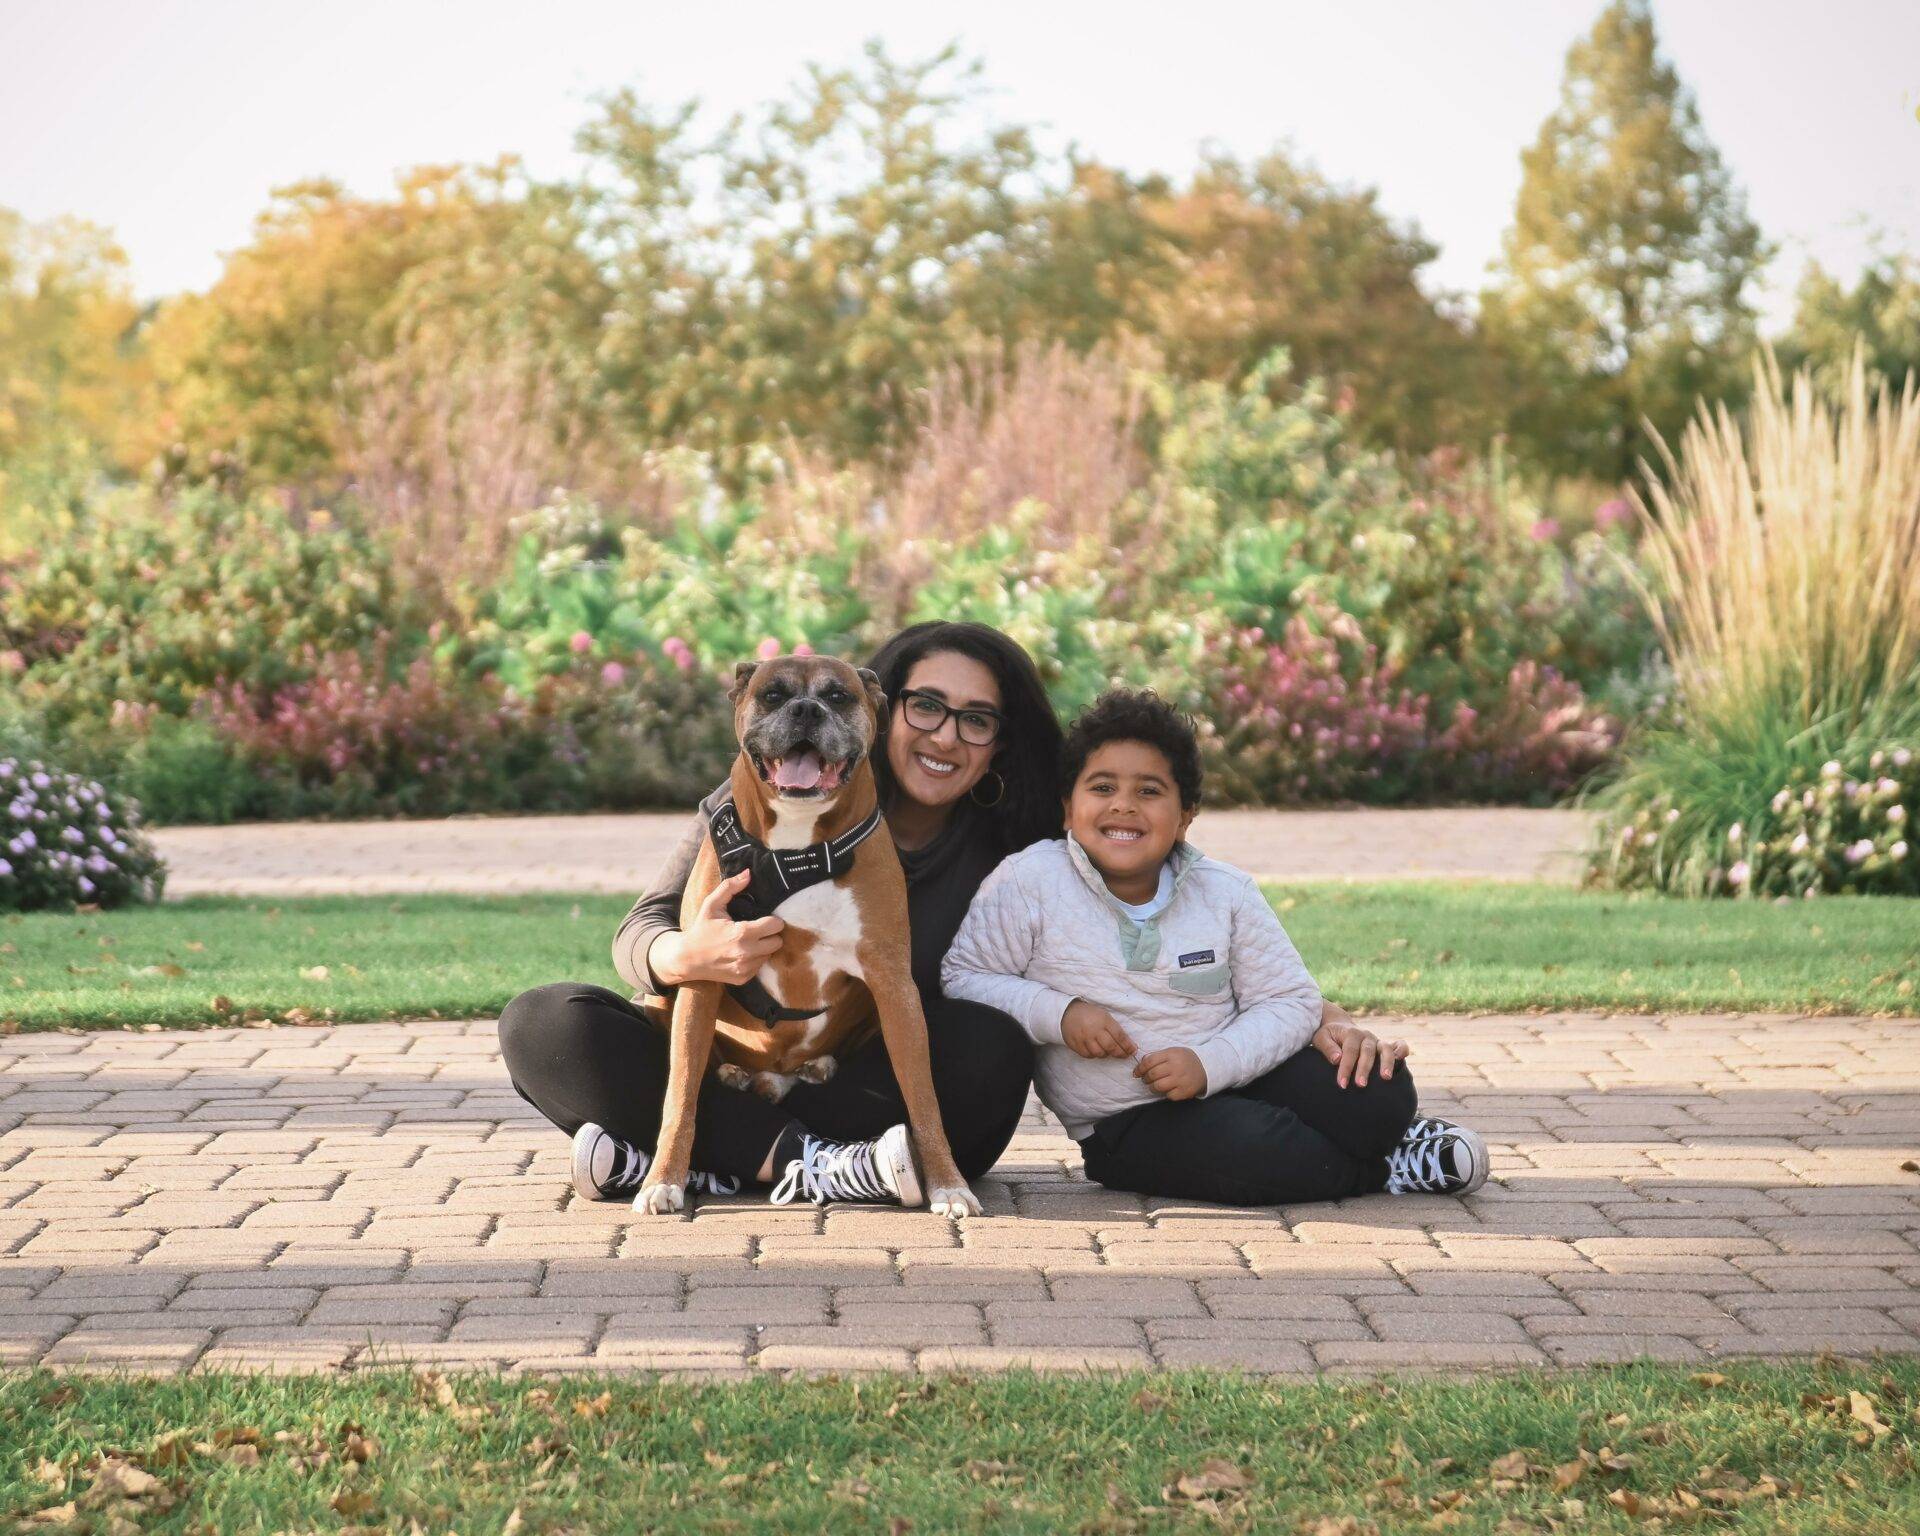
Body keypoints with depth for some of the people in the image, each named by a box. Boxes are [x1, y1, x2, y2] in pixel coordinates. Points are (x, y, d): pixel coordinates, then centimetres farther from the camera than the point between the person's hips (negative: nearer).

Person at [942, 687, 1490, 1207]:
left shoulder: (1226, 892, 1)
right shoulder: (1029, 882, -7)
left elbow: (1290, 1001, -1)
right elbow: (957, 978, -7)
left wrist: (1210, 1063, -18)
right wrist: (1057, 1013, -20)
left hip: (1237, 1075, 3)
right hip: (1127, 1126, -3)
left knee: (1380, 1091, -22)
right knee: (1252, 1152, -33)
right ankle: (1381, 1168, -6)